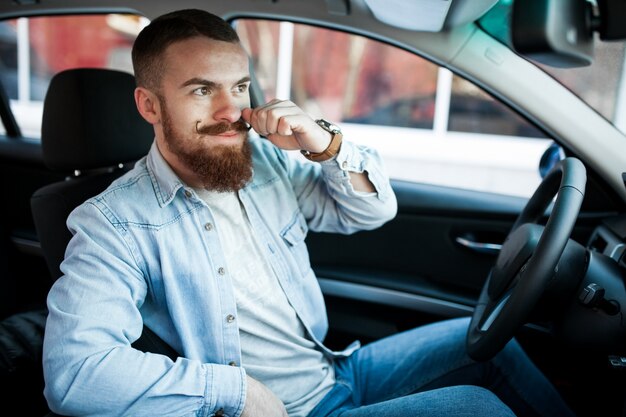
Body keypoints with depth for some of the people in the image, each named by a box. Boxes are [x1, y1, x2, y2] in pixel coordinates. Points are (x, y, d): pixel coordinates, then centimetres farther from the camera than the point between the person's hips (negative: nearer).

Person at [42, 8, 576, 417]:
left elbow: (375, 209, 2)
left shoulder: (266, 159, -2)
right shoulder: (116, 223, -18)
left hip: (341, 369, 6)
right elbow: (72, 372, -30)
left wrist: (325, 144, -18)